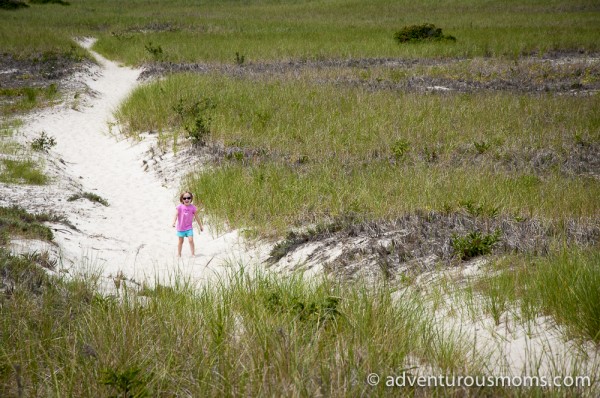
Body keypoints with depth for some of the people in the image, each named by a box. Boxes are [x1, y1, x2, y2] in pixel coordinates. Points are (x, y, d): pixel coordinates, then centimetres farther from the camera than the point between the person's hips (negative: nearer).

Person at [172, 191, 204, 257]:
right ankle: (179, 254, 23)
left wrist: (201, 226, 10)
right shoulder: (179, 207, -9)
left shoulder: (193, 208, -4)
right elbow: (176, 215, -18)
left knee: (191, 240, -13)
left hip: (189, 227, 0)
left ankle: (193, 253, -4)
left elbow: (196, 217, 5)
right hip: (181, 227, 0)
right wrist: (174, 222, -36)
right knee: (181, 241, 11)